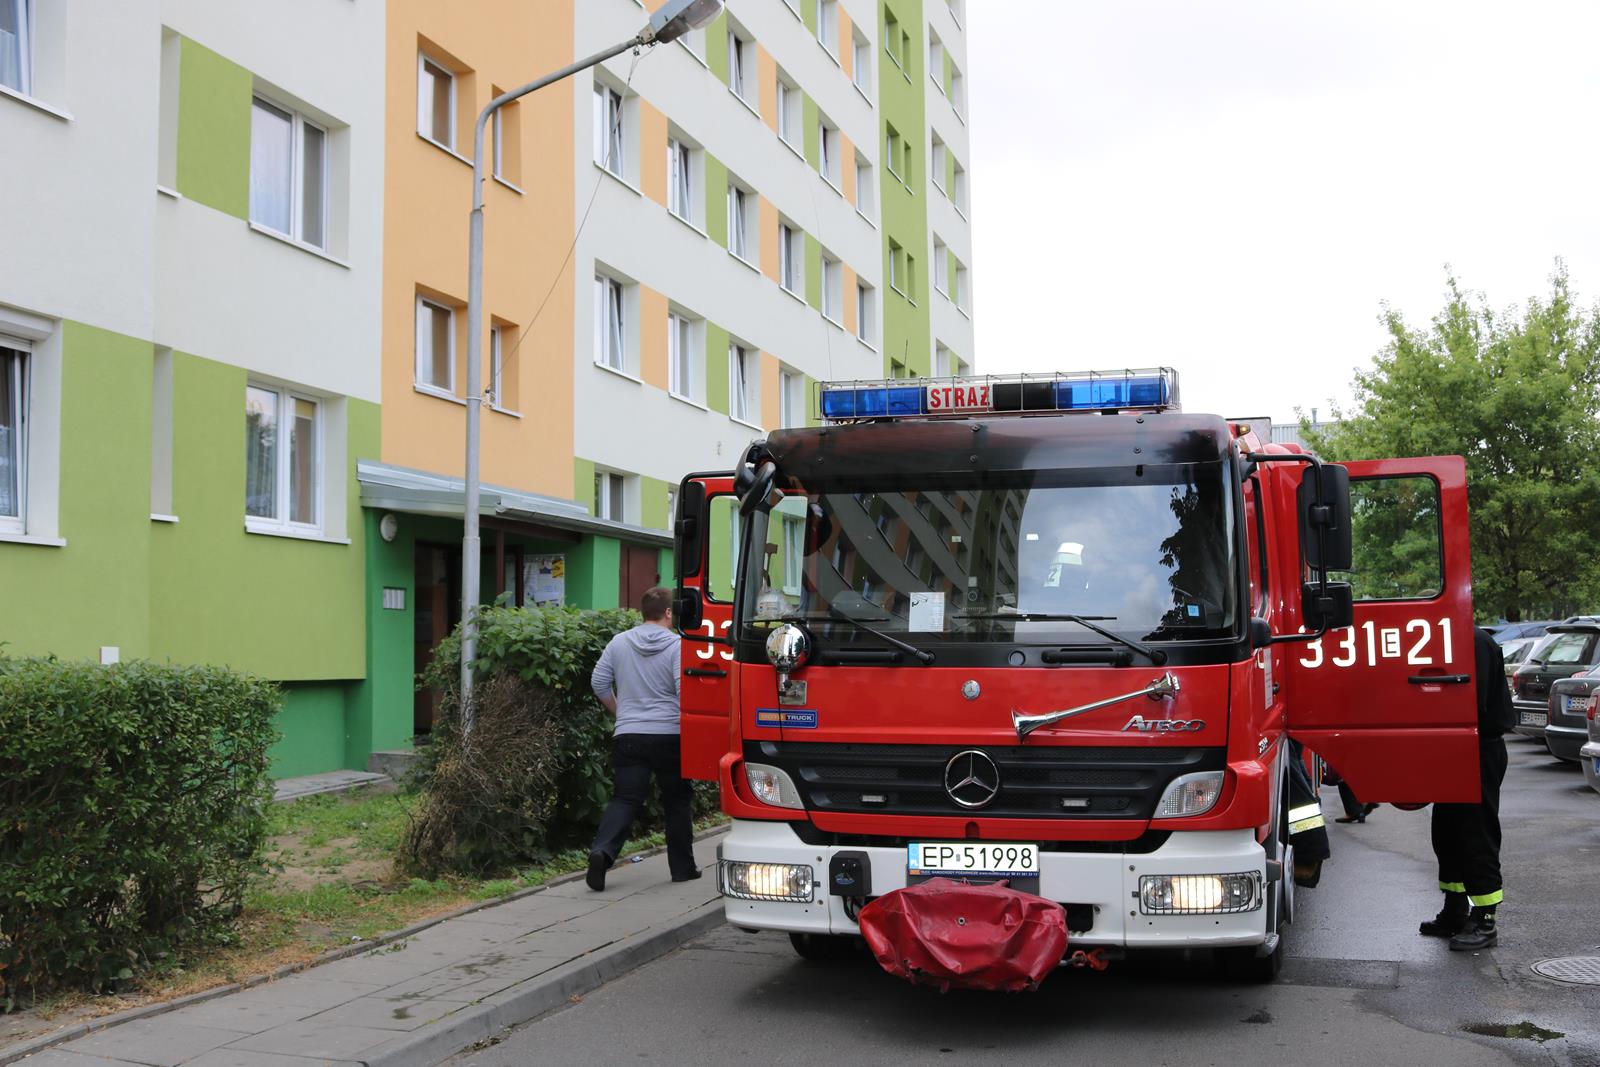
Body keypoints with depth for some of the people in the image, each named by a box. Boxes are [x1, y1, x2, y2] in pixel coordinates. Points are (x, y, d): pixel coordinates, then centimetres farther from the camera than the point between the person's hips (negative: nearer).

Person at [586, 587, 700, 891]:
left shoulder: (619, 643, 4)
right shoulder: (677, 646, -8)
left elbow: (598, 682, 8)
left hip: (628, 736, 2)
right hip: (669, 735, -2)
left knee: (625, 799, 2)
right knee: (677, 801, 13)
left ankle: (602, 851, -21)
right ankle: (682, 866, 20)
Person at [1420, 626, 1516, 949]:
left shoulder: (1476, 643, -18)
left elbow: (1474, 705, -24)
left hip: (1480, 751, -10)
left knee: (1477, 836, -6)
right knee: (1447, 832, 14)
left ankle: (1484, 922, -1)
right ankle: (1455, 913, 24)